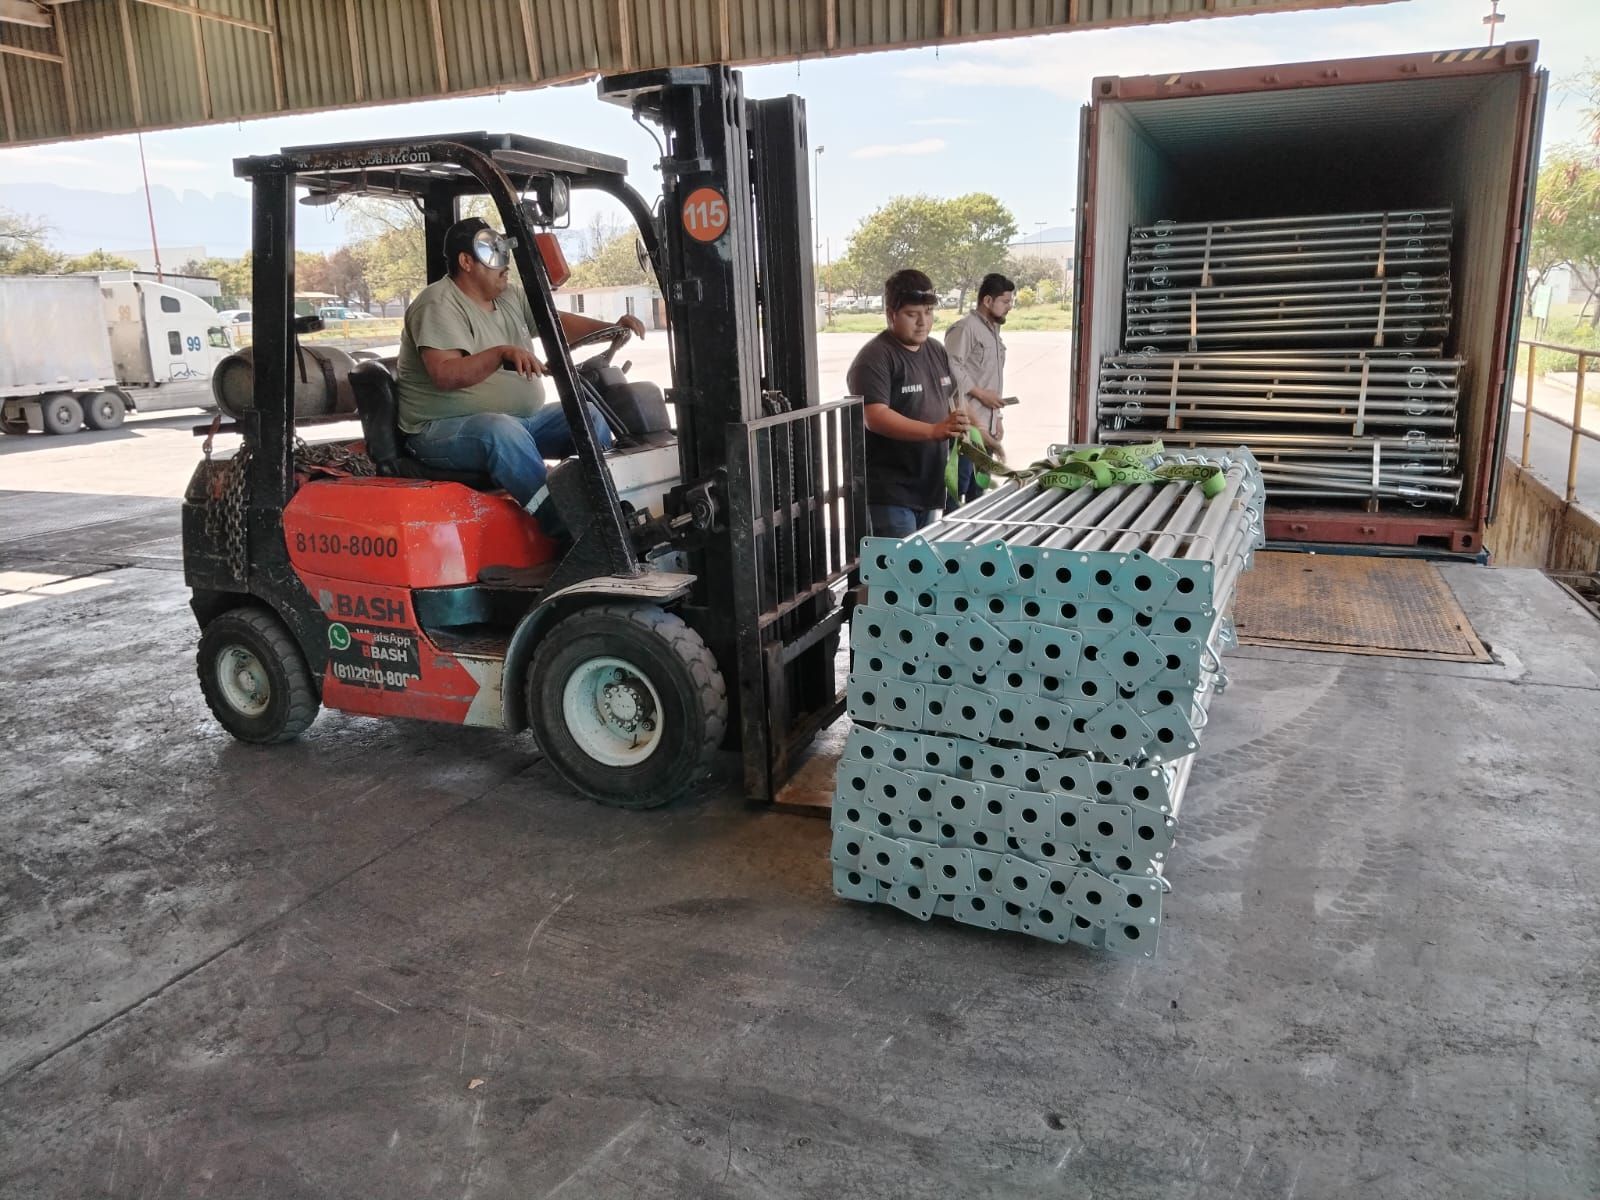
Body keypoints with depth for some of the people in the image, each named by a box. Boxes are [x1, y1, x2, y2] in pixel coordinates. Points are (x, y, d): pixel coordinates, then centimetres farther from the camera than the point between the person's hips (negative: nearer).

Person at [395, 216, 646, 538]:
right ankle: (568, 530, -42)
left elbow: (558, 321, 19)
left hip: (521, 420, 9)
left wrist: (612, 328, 4)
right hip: (444, 429, -9)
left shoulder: (510, 296, 12)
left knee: (591, 416, -2)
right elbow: (444, 375, -27)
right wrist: (502, 352, -38)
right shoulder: (439, 304, -14)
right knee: (502, 431, -40)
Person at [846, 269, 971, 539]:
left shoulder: (936, 352, 12)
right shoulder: (874, 359, -14)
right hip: (890, 493, -8)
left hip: (928, 486, 8)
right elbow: (875, 417, -25)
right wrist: (934, 431, -34)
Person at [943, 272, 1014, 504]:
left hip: (986, 428, 9)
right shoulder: (964, 328, -11)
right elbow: (952, 368, -21)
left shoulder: (993, 331, 19)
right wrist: (980, 393, -18)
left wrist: (997, 417, 19)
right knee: (958, 487, -7)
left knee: (978, 491, 14)